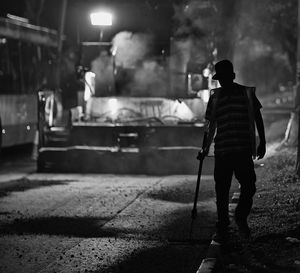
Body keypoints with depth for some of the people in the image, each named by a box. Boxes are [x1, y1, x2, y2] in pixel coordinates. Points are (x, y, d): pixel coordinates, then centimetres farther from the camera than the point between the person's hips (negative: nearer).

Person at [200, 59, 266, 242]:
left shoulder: (247, 93, 3)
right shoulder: (215, 97, 8)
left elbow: (257, 118, 10)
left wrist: (262, 143, 7)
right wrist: (206, 148, 14)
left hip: (244, 150, -2)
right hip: (221, 151, 2)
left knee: (249, 186, -9)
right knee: (222, 191, 2)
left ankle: (241, 217, 18)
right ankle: (222, 229, 12)